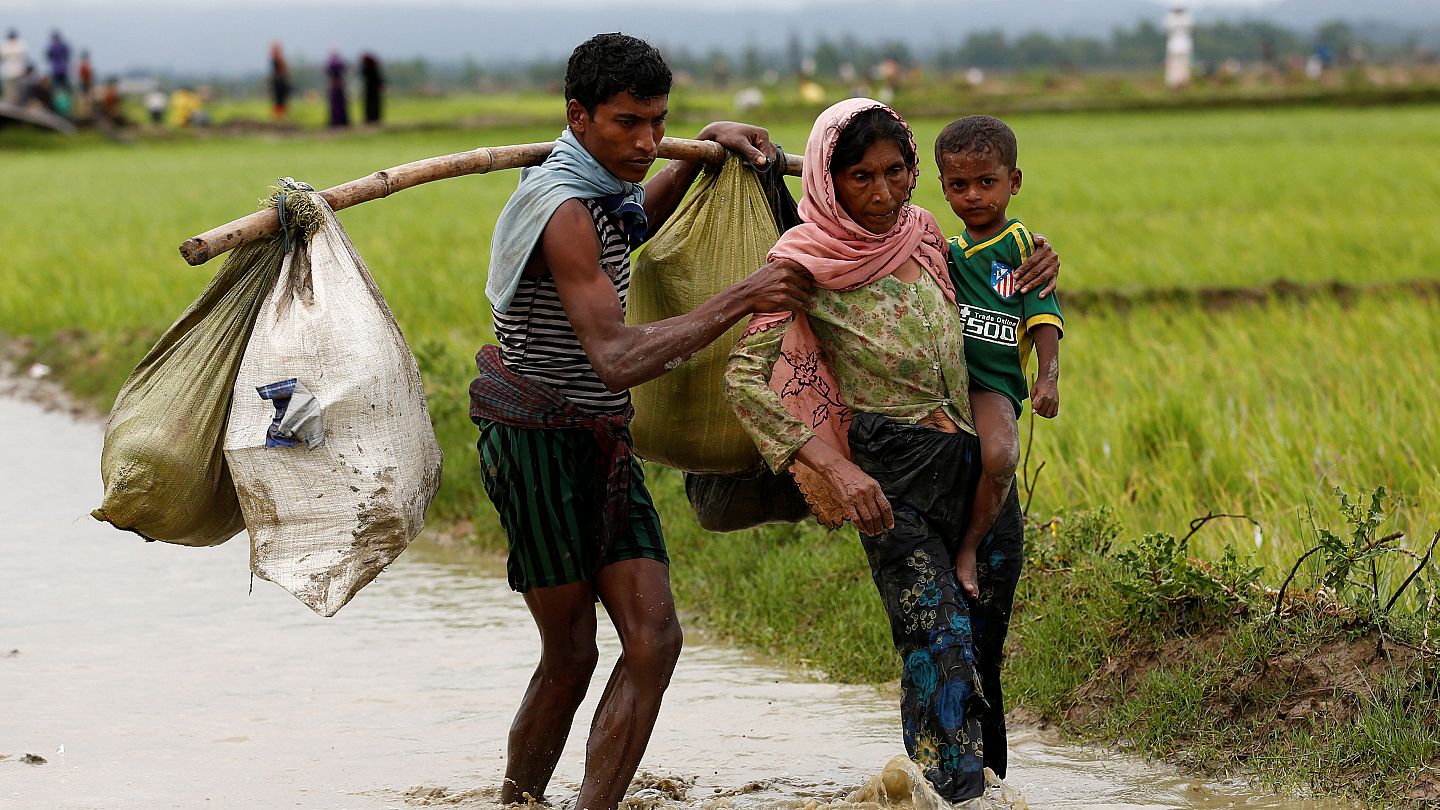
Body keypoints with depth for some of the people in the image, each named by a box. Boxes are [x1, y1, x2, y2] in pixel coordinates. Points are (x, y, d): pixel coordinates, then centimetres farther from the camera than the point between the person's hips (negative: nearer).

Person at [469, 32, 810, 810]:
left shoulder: (597, 188, 8)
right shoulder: (562, 210, -21)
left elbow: (637, 220, 37)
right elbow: (617, 359, -30)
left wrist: (708, 146, 22)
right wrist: (738, 302, -33)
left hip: (603, 443, 9)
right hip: (540, 447, -8)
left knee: (654, 639, -5)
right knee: (570, 655, -1)